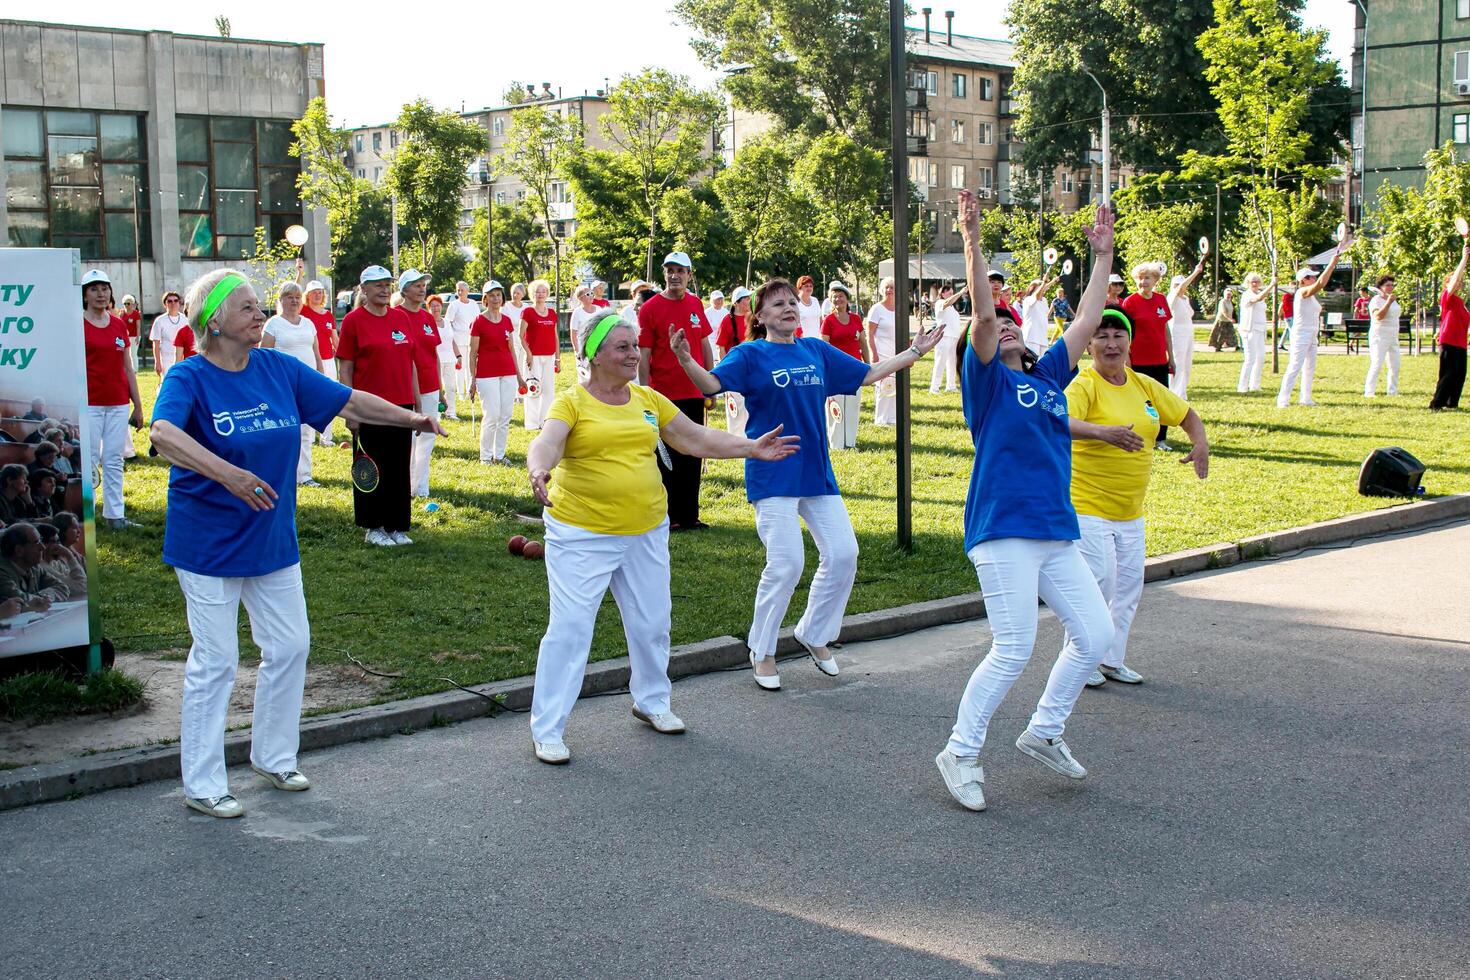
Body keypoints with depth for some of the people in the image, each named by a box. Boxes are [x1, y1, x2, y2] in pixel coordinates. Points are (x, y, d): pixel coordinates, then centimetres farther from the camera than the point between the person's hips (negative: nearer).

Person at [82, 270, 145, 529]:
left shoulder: (119, 325, 10)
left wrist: (138, 406, 11)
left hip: (118, 403, 5)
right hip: (89, 403, -4)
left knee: (114, 461, 8)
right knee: (89, 460, -2)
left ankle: (115, 515, 14)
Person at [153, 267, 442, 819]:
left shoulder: (278, 369, 0)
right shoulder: (189, 378, -16)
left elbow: (349, 401, 8)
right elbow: (163, 435, -36)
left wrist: (411, 418, 5)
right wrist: (226, 473, -49)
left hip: (272, 539, 6)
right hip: (208, 541, -6)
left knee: (290, 647, 13)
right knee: (216, 661, 0)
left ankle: (273, 757, 33)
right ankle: (201, 786, 14)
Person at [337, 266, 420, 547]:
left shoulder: (401, 317, 10)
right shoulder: (354, 320, -4)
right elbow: (345, 369, -5)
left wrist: (417, 403, 12)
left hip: (401, 405, 5)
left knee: (400, 468, 9)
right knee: (372, 470, 3)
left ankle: (397, 526, 18)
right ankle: (374, 527, 14)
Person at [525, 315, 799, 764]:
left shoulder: (648, 400, 8)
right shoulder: (572, 402, -9)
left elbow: (697, 439, 14)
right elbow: (546, 443, -27)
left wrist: (753, 448, 8)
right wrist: (539, 470, -49)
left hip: (645, 533, 6)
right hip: (582, 536, -6)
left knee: (651, 623, 16)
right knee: (569, 629, -6)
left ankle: (651, 701, 39)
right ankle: (546, 729, 3)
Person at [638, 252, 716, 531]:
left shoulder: (696, 304, 8)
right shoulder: (650, 308, -7)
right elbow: (644, 356, -8)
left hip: (694, 393, 5)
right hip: (665, 394, -5)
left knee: (693, 456, 10)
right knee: (667, 458, 1)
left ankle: (689, 516, 18)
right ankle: (668, 518, 9)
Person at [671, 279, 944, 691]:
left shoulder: (817, 351, 10)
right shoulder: (750, 355, -4)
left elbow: (868, 374, 19)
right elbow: (712, 383, -20)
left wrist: (915, 352, 20)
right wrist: (685, 359, -38)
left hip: (817, 472, 6)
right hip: (773, 476, -6)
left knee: (843, 554, 3)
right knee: (786, 565, -10)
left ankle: (815, 634, 25)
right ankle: (762, 652, 10)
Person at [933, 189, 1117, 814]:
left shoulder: (1048, 377, 18)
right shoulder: (988, 381, 0)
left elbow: (1087, 322, 20)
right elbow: (981, 316, -14)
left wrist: (1103, 256, 21)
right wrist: (972, 242, -20)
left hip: (1057, 534, 7)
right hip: (1004, 532, -7)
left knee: (1095, 635, 7)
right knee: (1013, 650, -11)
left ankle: (1043, 732, 24)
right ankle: (960, 753, 4)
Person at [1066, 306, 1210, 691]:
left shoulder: (1144, 385, 7)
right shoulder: (1084, 385, -13)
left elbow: (1186, 413, 20)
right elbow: (1062, 421, -33)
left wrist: (1200, 443, 0)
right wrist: (1101, 431, -50)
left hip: (1130, 511, 7)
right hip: (1088, 506, -7)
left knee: (1129, 584, 12)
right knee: (1099, 583, -10)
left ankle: (1111, 660, 26)